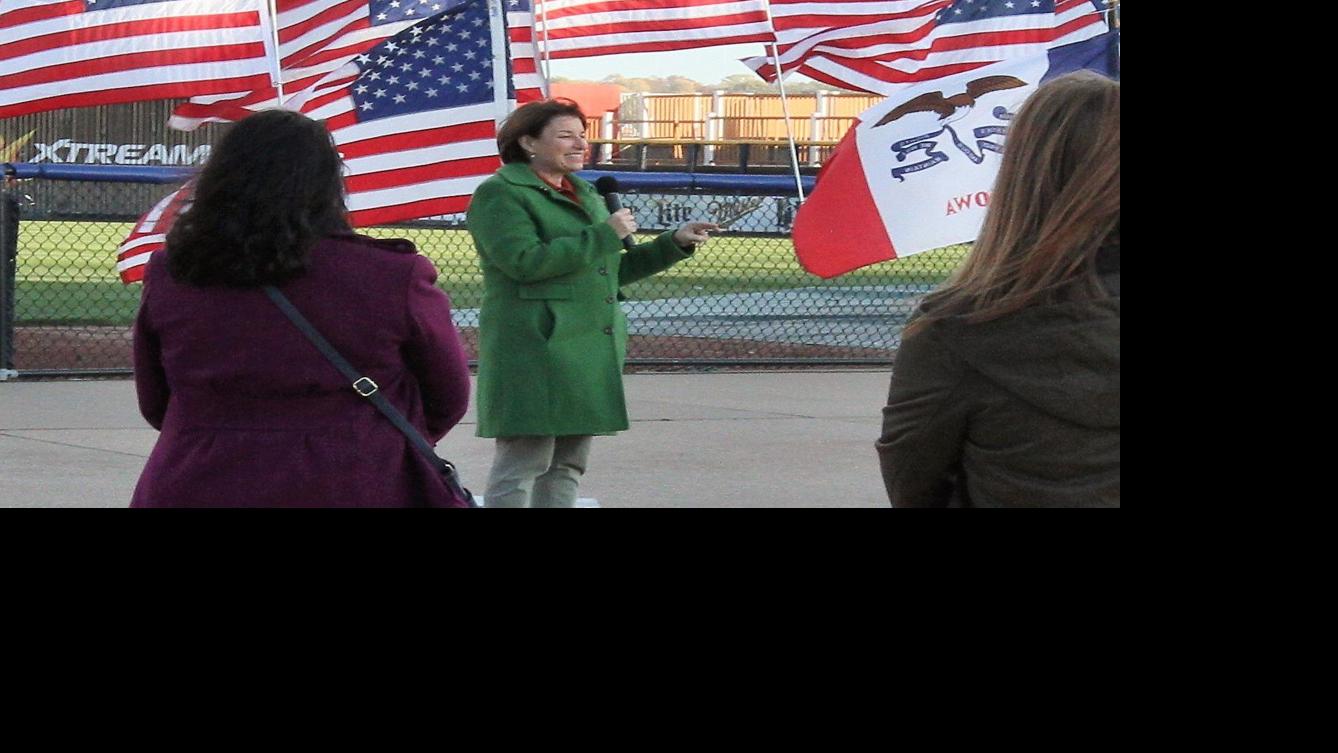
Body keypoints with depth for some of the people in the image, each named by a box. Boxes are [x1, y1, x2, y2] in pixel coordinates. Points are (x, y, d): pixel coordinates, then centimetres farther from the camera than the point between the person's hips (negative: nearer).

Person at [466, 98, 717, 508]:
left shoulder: (584, 194, 22)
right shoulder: (499, 194, -5)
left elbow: (612, 270, 28)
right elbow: (524, 261, -20)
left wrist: (675, 242, 18)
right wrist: (605, 235, -16)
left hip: (589, 349, 9)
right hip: (536, 350, -9)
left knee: (567, 466, 10)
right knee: (523, 463, -10)